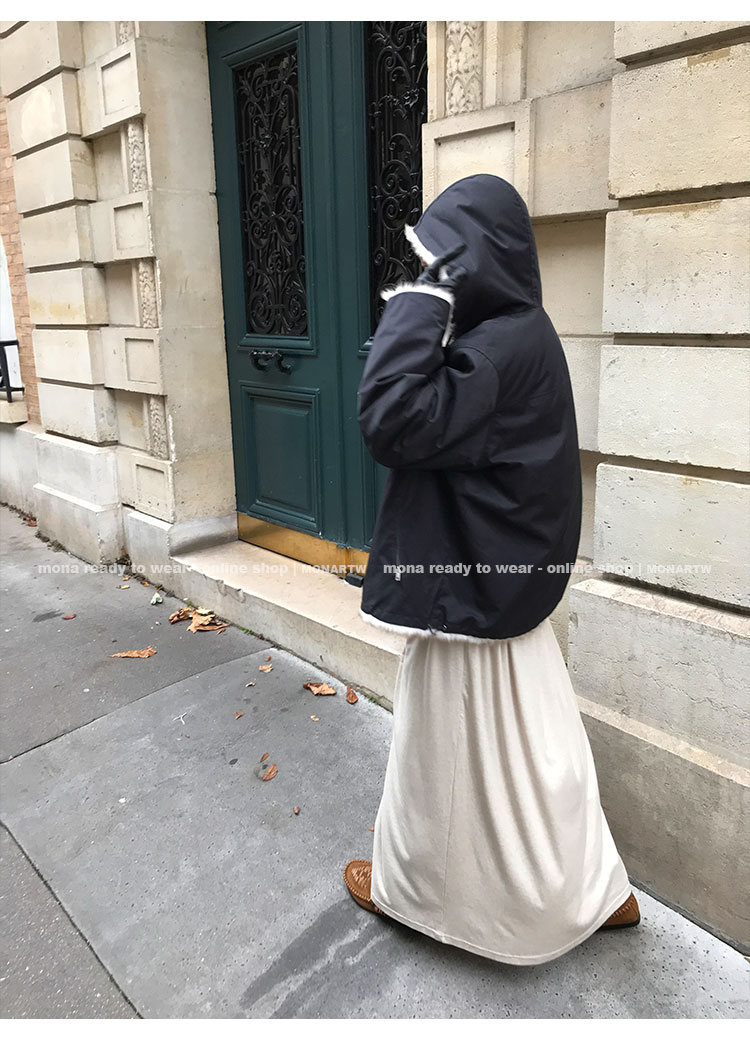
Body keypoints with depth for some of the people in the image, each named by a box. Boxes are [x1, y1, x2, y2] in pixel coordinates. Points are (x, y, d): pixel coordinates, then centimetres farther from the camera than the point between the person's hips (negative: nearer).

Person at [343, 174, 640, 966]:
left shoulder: (504, 343, -22)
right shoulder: (515, 331, 9)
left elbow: (393, 423, -30)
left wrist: (418, 305, -24)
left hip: (471, 582, -10)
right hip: (497, 574, 10)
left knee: (454, 744, 11)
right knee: (523, 738, 21)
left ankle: (416, 886, 36)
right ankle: (587, 887, 38)